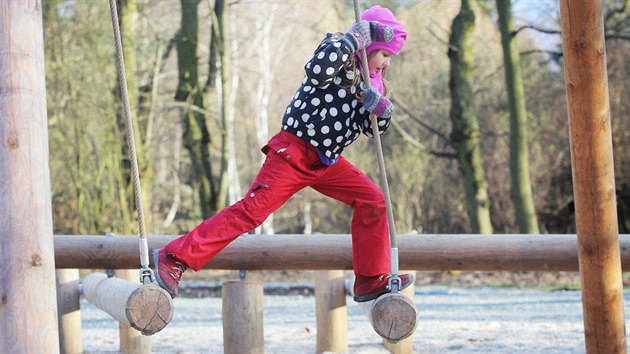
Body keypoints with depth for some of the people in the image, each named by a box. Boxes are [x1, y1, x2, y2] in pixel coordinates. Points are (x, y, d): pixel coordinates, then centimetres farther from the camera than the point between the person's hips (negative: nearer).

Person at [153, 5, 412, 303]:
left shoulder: (370, 80, 14)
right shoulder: (340, 50, -9)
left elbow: (373, 129, 12)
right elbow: (318, 72, -32)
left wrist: (382, 111, -10)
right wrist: (354, 38, -27)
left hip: (326, 160, 8)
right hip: (295, 152, -8)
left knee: (374, 201, -1)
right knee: (251, 210, -15)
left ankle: (371, 280, 8)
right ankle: (174, 257, -14)